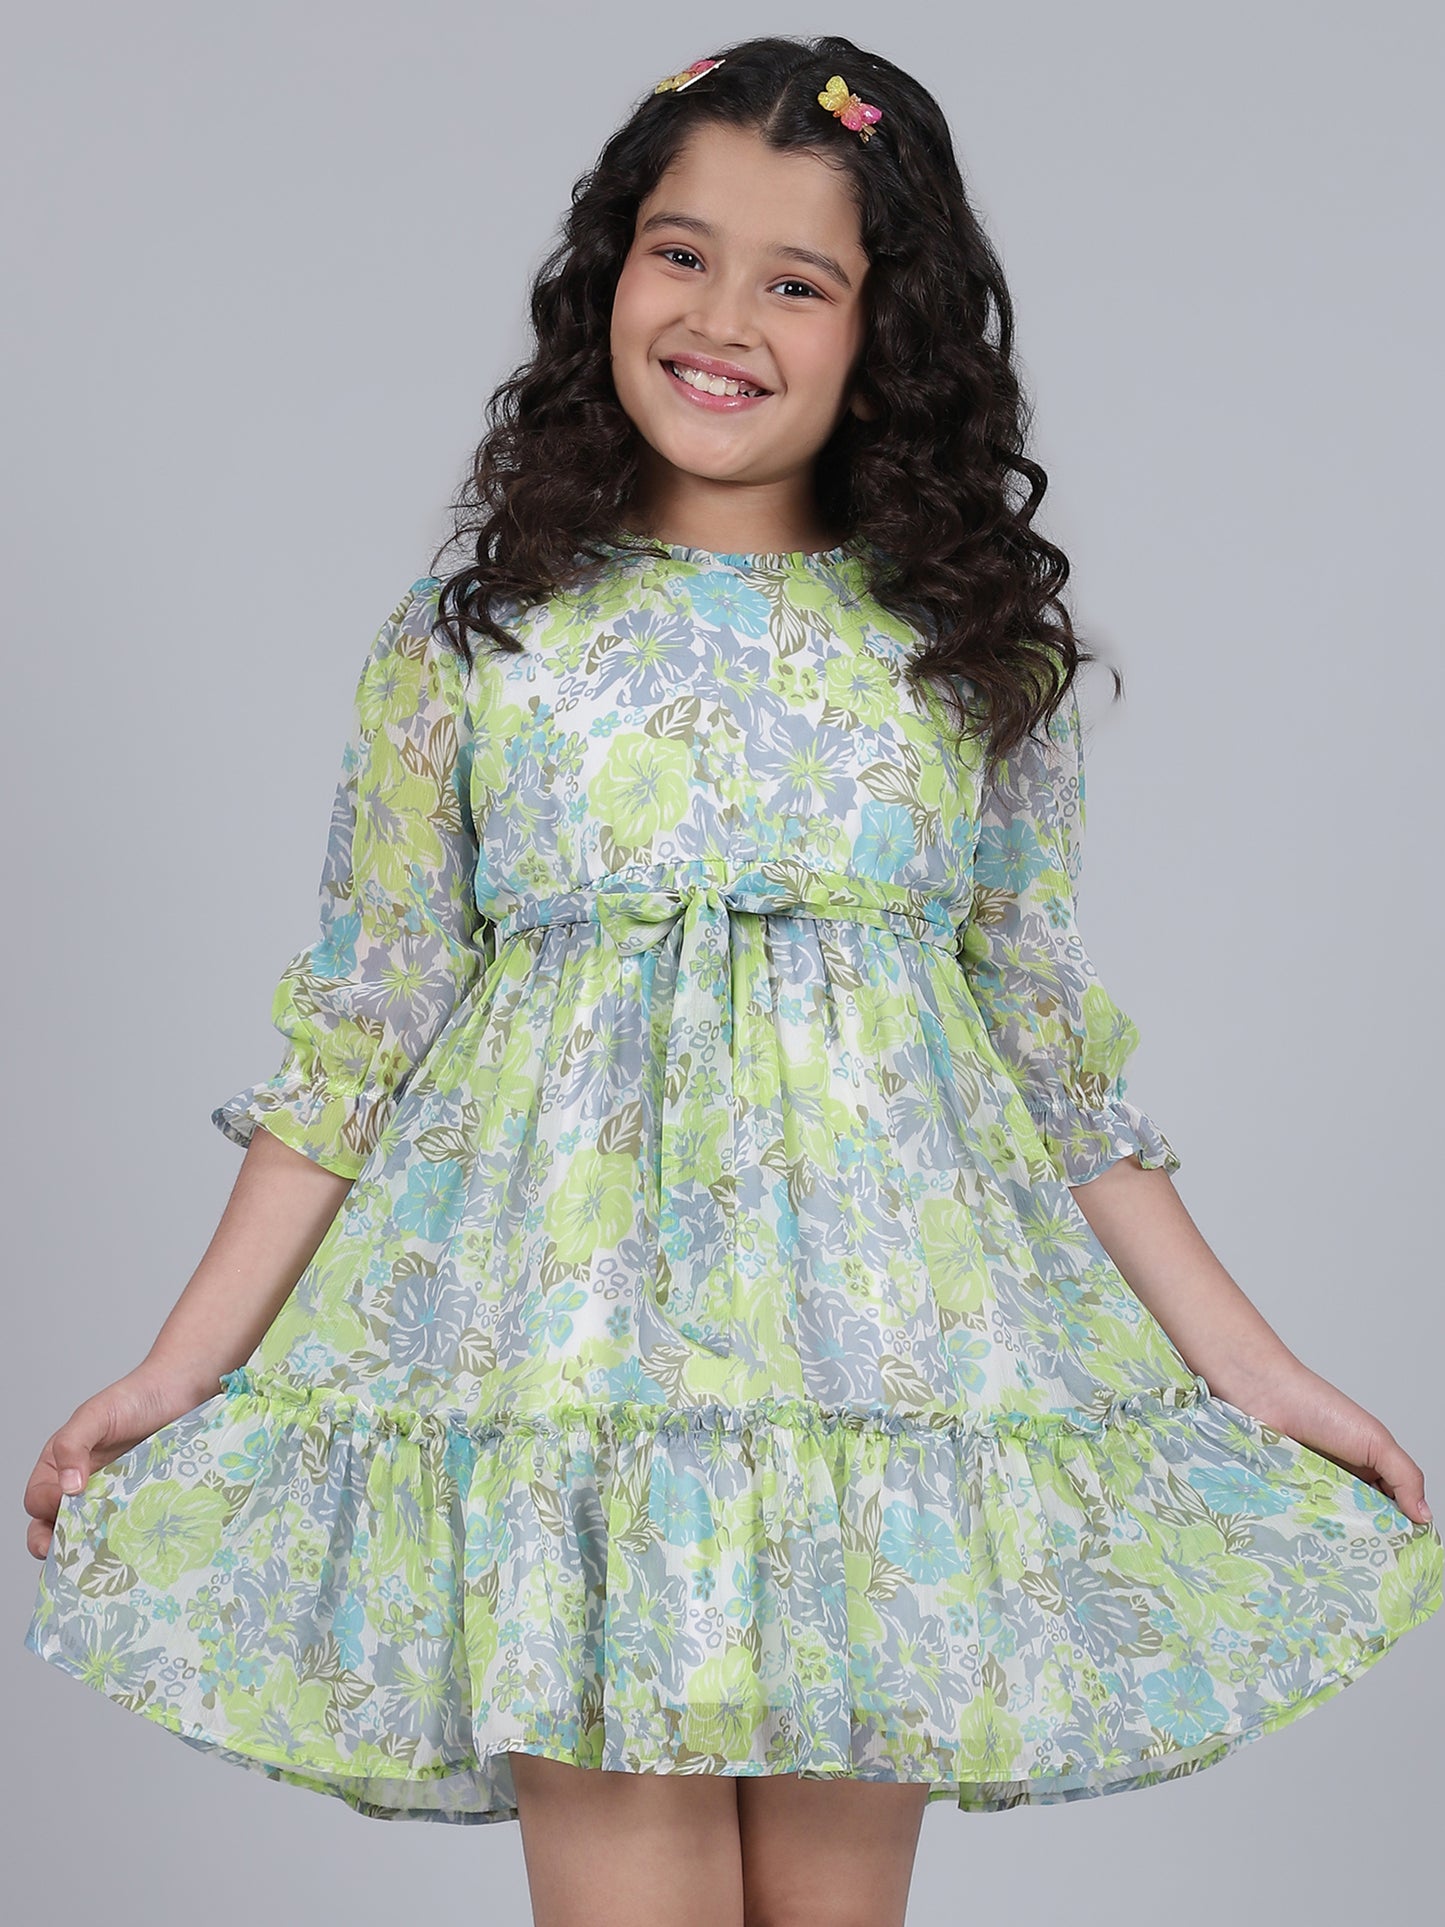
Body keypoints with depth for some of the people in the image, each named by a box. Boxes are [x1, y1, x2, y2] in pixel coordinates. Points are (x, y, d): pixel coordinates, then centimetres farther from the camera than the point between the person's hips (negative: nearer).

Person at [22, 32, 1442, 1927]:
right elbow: (355, 1031, 5)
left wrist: (1254, 1370, 6)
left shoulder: (977, 649, 6)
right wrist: (181, 1368, 1)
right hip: (568, 1337, -1)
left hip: (882, 1339, 1)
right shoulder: (471, 638, 3)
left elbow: (1053, 1045, 9)